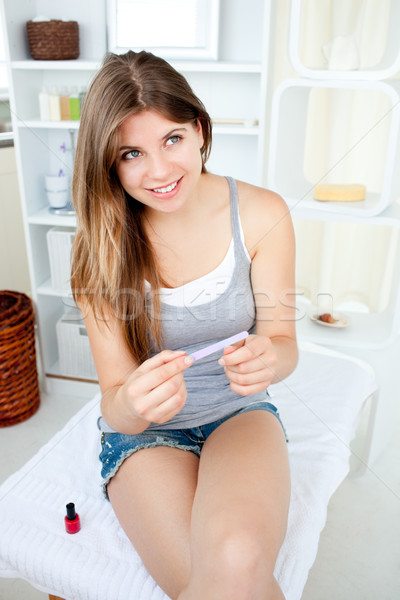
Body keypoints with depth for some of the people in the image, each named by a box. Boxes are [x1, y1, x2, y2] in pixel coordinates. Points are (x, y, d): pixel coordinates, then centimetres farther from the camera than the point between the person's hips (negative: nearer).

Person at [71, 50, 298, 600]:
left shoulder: (262, 214, -11)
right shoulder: (101, 247, -11)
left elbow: (282, 339, -3)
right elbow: (114, 404, -11)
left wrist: (267, 359, -28)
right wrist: (131, 405, -36)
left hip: (240, 414, 1)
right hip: (144, 433, 0)